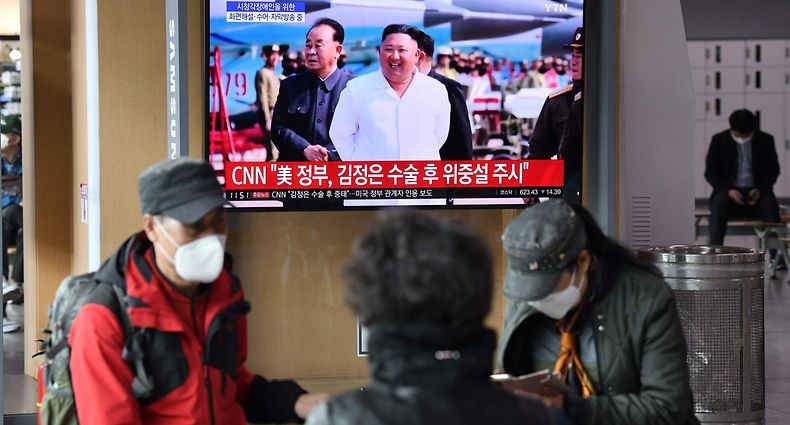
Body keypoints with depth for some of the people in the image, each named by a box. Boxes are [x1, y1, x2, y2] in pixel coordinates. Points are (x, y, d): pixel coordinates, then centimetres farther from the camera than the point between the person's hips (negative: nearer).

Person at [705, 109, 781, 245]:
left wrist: (760, 189, -13)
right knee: (719, 204, -34)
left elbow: (773, 170, 8)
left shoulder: (766, 140, 5)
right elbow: (710, 172, 3)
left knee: (770, 204, -32)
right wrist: (728, 190, -15)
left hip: (757, 192, 1)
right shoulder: (719, 140, 3)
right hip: (729, 192, -1)